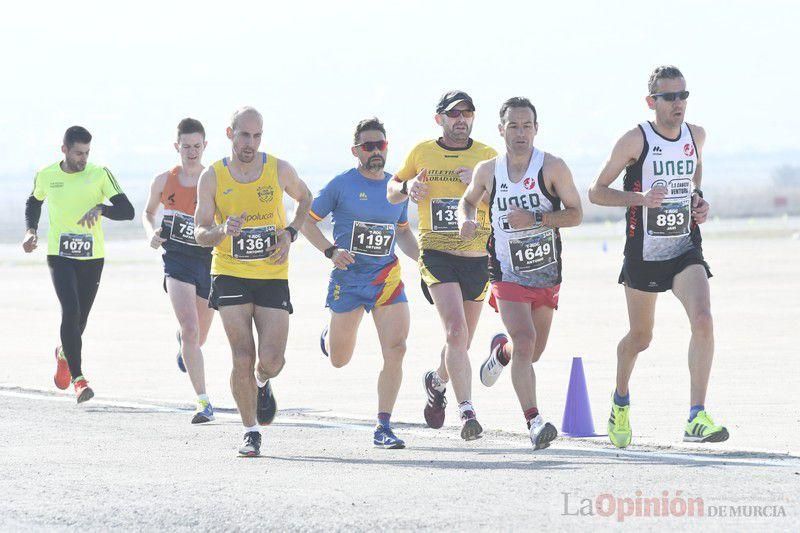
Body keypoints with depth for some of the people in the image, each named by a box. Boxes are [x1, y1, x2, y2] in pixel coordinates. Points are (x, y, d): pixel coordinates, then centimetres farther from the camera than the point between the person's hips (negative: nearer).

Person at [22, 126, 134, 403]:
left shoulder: (100, 174, -4)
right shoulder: (46, 176, 1)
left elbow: (127, 211, -8)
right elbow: (33, 202, 22)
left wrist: (101, 208, -27)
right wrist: (31, 230, 5)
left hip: (92, 256, 1)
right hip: (59, 255, -1)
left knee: (79, 318, 9)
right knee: (70, 310, -20)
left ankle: (64, 353, 44)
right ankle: (78, 378, -21)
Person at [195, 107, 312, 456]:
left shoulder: (279, 170, -2)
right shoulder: (212, 177, -4)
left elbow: (305, 199, 18)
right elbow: (200, 233, -2)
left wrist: (290, 234, 1)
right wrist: (223, 231, -25)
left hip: (272, 275, 1)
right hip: (230, 274, -1)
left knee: (271, 359, -7)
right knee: (242, 359, -8)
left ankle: (262, 384, 31)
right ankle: (250, 433, 6)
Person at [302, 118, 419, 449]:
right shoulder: (341, 185, -5)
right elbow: (306, 220, -1)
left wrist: (420, 257, 4)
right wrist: (331, 251, -15)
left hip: (387, 279, 2)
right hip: (347, 281, -2)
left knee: (396, 351, -14)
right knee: (339, 360, 10)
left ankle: (383, 428, -7)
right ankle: (329, 336, 49)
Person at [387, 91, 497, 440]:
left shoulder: (487, 156, 5)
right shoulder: (422, 153, 7)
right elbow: (392, 191, 20)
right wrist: (407, 188, -3)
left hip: (477, 257, 2)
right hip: (436, 254, -2)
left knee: (461, 341, 13)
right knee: (455, 330, -21)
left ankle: (437, 382, 46)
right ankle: (467, 412, -25)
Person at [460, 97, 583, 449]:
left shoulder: (552, 167, -8)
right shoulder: (488, 171, -1)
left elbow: (575, 214, -8)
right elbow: (468, 200, 19)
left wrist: (536, 219, -23)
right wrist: (467, 219, -4)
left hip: (547, 274, 1)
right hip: (508, 272, -1)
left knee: (533, 352, 14)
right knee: (525, 339, -22)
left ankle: (501, 351, 51)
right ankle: (533, 421, -22)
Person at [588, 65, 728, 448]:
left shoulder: (696, 136, 3)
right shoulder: (635, 140, -11)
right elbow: (596, 192, -7)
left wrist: (699, 201, 6)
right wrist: (640, 198, -22)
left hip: (686, 251, 2)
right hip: (643, 254, -2)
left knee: (703, 321, -22)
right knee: (640, 337, 13)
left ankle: (697, 417, -22)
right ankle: (621, 400, 44)